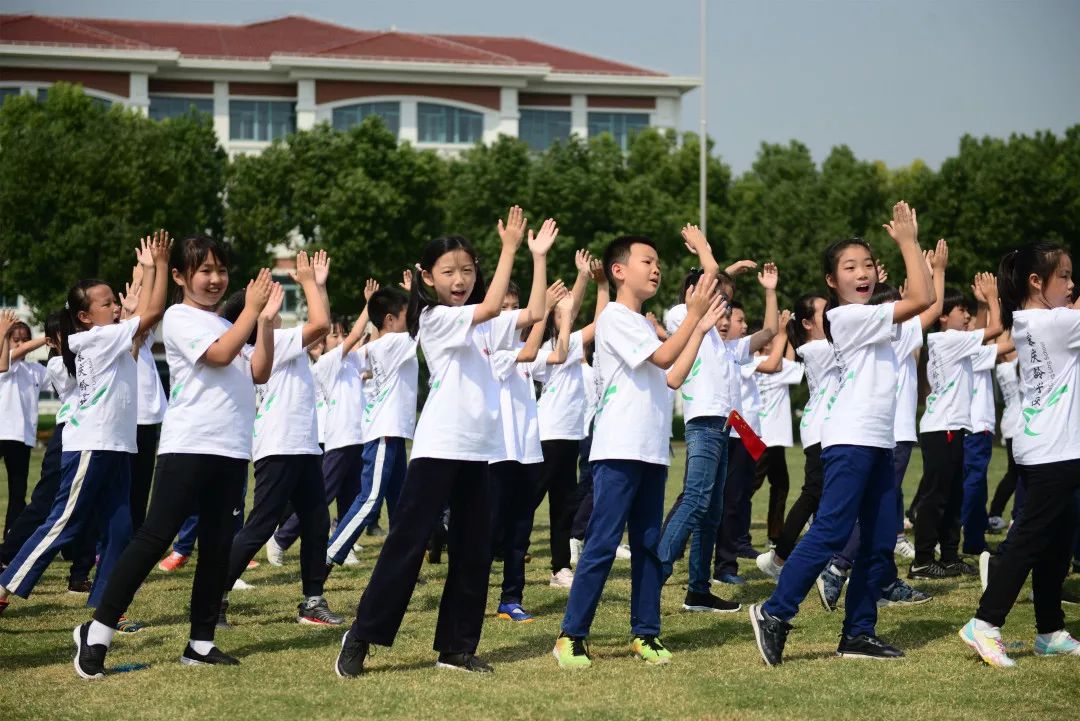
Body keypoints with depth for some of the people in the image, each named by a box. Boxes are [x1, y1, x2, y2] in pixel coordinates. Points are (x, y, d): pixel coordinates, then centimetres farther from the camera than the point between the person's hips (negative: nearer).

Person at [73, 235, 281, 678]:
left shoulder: (227, 326, 18)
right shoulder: (179, 318, -4)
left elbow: (259, 373, 8)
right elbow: (219, 355, -19)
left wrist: (266, 320, -1)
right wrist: (252, 310, -14)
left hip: (232, 449, 7)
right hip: (188, 445, -7)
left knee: (218, 546, 6)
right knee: (155, 536, -10)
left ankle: (201, 642, 12)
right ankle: (97, 632, -6)